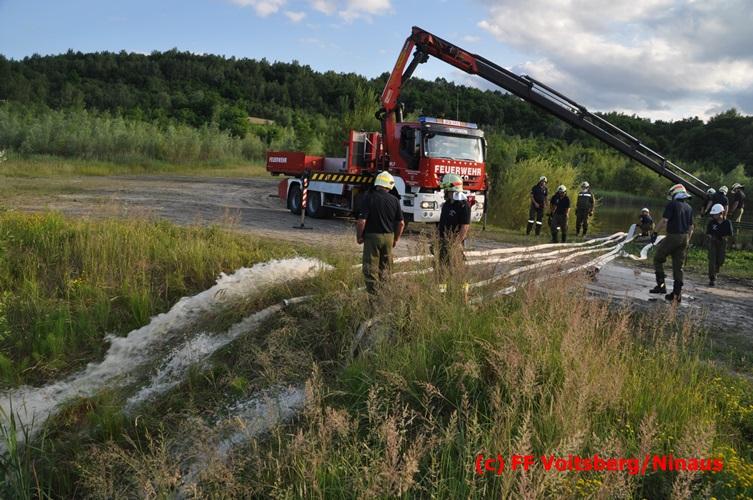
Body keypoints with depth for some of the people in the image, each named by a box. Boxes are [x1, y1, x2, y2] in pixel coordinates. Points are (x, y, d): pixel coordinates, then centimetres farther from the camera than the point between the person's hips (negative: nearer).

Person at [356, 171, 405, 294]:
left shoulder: (369, 198, -12)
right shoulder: (394, 200, 0)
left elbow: (362, 221, -16)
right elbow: (401, 223, 4)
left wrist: (359, 236, -1)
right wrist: (395, 239, 17)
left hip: (372, 236, -4)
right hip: (389, 237, 4)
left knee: (371, 267, 2)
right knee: (385, 267, 16)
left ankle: (373, 292, -1)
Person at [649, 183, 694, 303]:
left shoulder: (672, 205, -7)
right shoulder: (689, 208, 14)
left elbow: (664, 220, -17)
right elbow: (691, 227, 17)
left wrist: (655, 232, -10)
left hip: (672, 237, -6)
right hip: (684, 238, 6)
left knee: (658, 259, 9)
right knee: (678, 266, 8)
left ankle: (661, 285, 0)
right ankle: (677, 293, 8)